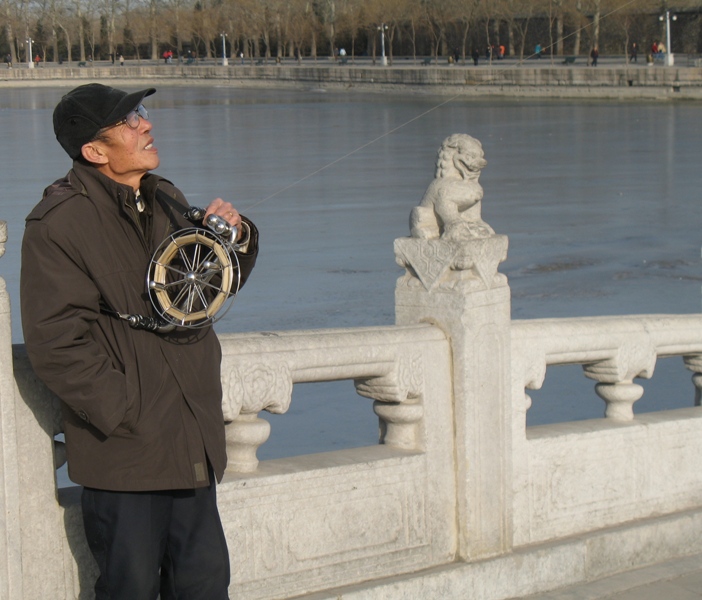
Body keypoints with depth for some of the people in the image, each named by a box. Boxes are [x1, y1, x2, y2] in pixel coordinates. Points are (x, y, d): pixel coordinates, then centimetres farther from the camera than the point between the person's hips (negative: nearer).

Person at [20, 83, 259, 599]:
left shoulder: (165, 200, 12)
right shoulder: (58, 222, -13)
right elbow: (57, 343, -17)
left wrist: (236, 237, 1)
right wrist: (127, 416, -18)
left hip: (191, 445, 7)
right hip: (125, 451, -7)